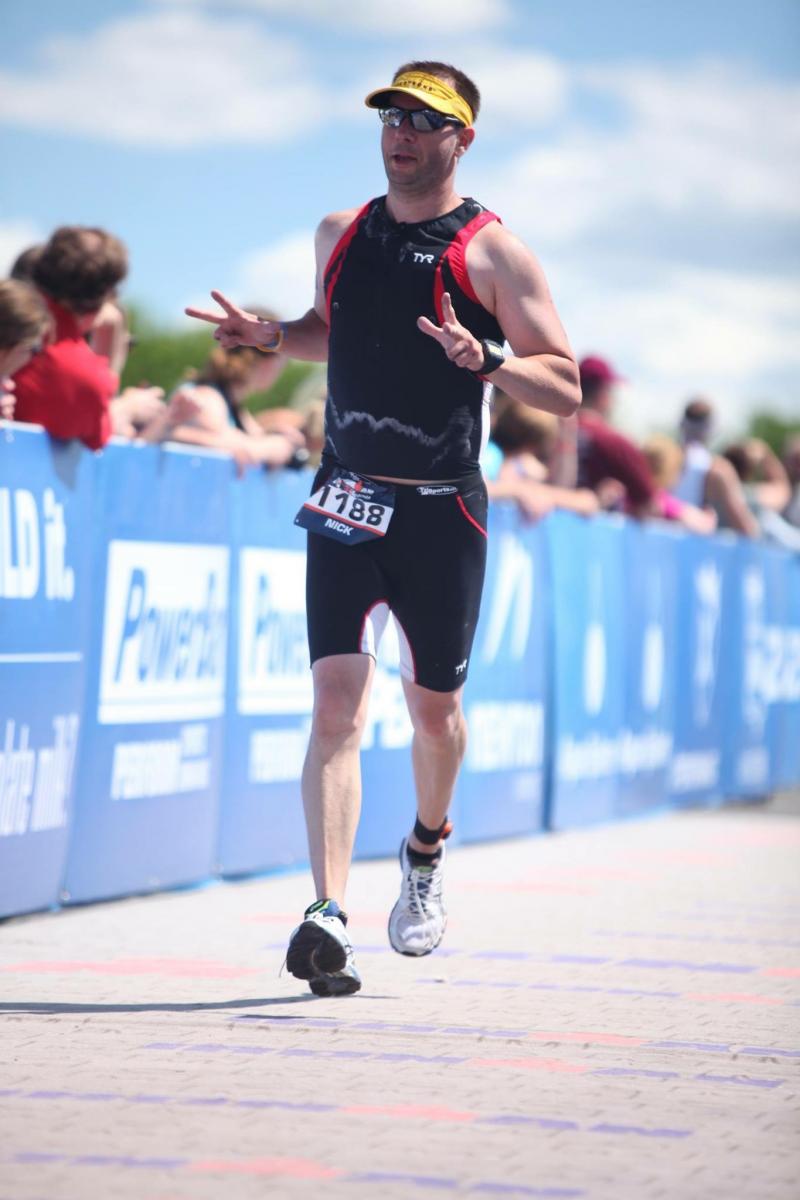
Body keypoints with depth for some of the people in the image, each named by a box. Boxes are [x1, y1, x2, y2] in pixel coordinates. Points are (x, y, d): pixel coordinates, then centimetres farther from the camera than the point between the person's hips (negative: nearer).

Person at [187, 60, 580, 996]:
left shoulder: (492, 251, -4)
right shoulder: (341, 234, 10)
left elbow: (564, 389, -6)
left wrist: (484, 360, -24)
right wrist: (270, 337, 9)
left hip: (443, 513, -2)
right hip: (346, 501, 2)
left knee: (433, 710, 11)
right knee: (336, 706, -12)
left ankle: (426, 851, 42)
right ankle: (327, 919, -19)